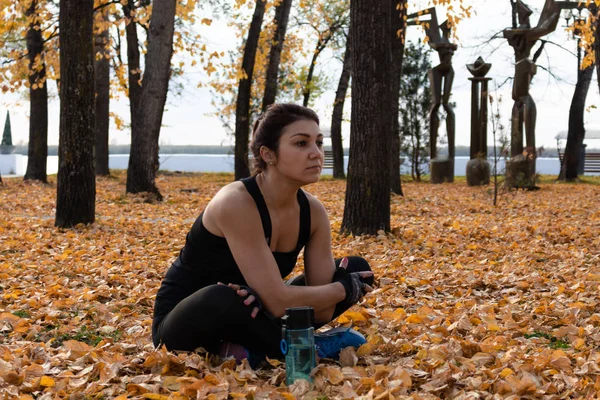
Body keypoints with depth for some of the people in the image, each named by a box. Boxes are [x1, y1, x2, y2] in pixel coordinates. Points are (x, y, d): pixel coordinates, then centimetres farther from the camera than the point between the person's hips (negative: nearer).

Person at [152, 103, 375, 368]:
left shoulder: (313, 211, -8)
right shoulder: (237, 202, -28)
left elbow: (322, 311, -9)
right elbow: (278, 303, -31)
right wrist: (346, 288, -16)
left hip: (242, 321, 7)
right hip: (185, 323, -6)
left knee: (356, 270, 1)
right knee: (221, 300, -42)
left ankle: (257, 348, -9)